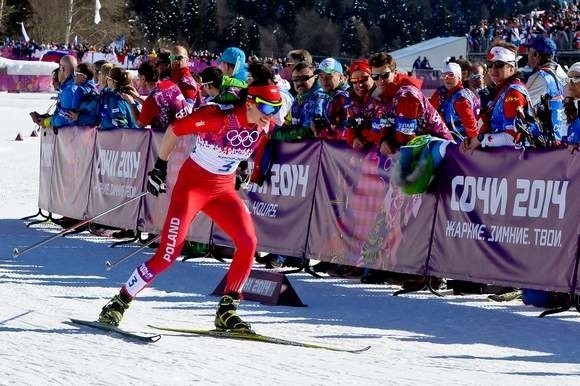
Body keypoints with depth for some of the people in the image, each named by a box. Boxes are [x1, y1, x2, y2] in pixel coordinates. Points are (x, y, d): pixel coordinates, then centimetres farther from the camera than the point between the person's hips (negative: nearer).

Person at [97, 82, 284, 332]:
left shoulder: (264, 127, -6)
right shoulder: (218, 117, -24)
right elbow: (174, 129, -12)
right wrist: (160, 166, -6)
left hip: (224, 188, 6)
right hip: (193, 182, -6)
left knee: (248, 243, -11)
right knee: (169, 252, -13)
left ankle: (227, 310, 2)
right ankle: (120, 302, -1)